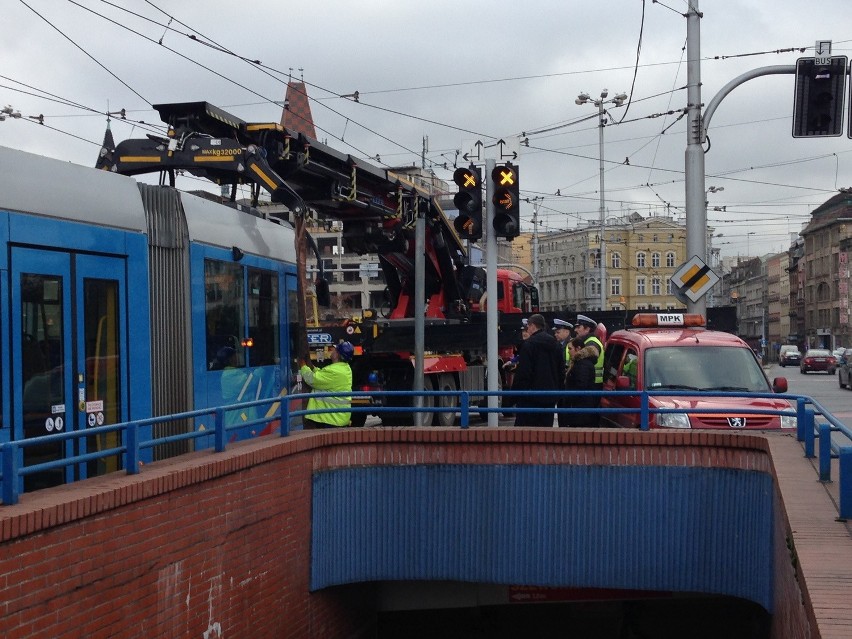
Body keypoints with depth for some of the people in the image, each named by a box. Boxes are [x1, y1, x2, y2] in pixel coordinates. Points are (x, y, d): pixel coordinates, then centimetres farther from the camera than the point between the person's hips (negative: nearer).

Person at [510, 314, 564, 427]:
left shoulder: (528, 344, -10)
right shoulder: (556, 344, 12)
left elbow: (523, 372, -14)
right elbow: (562, 371, 15)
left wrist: (515, 393, -9)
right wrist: (557, 390, 20)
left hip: (530, 397, -6)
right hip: (550, 398, 6)